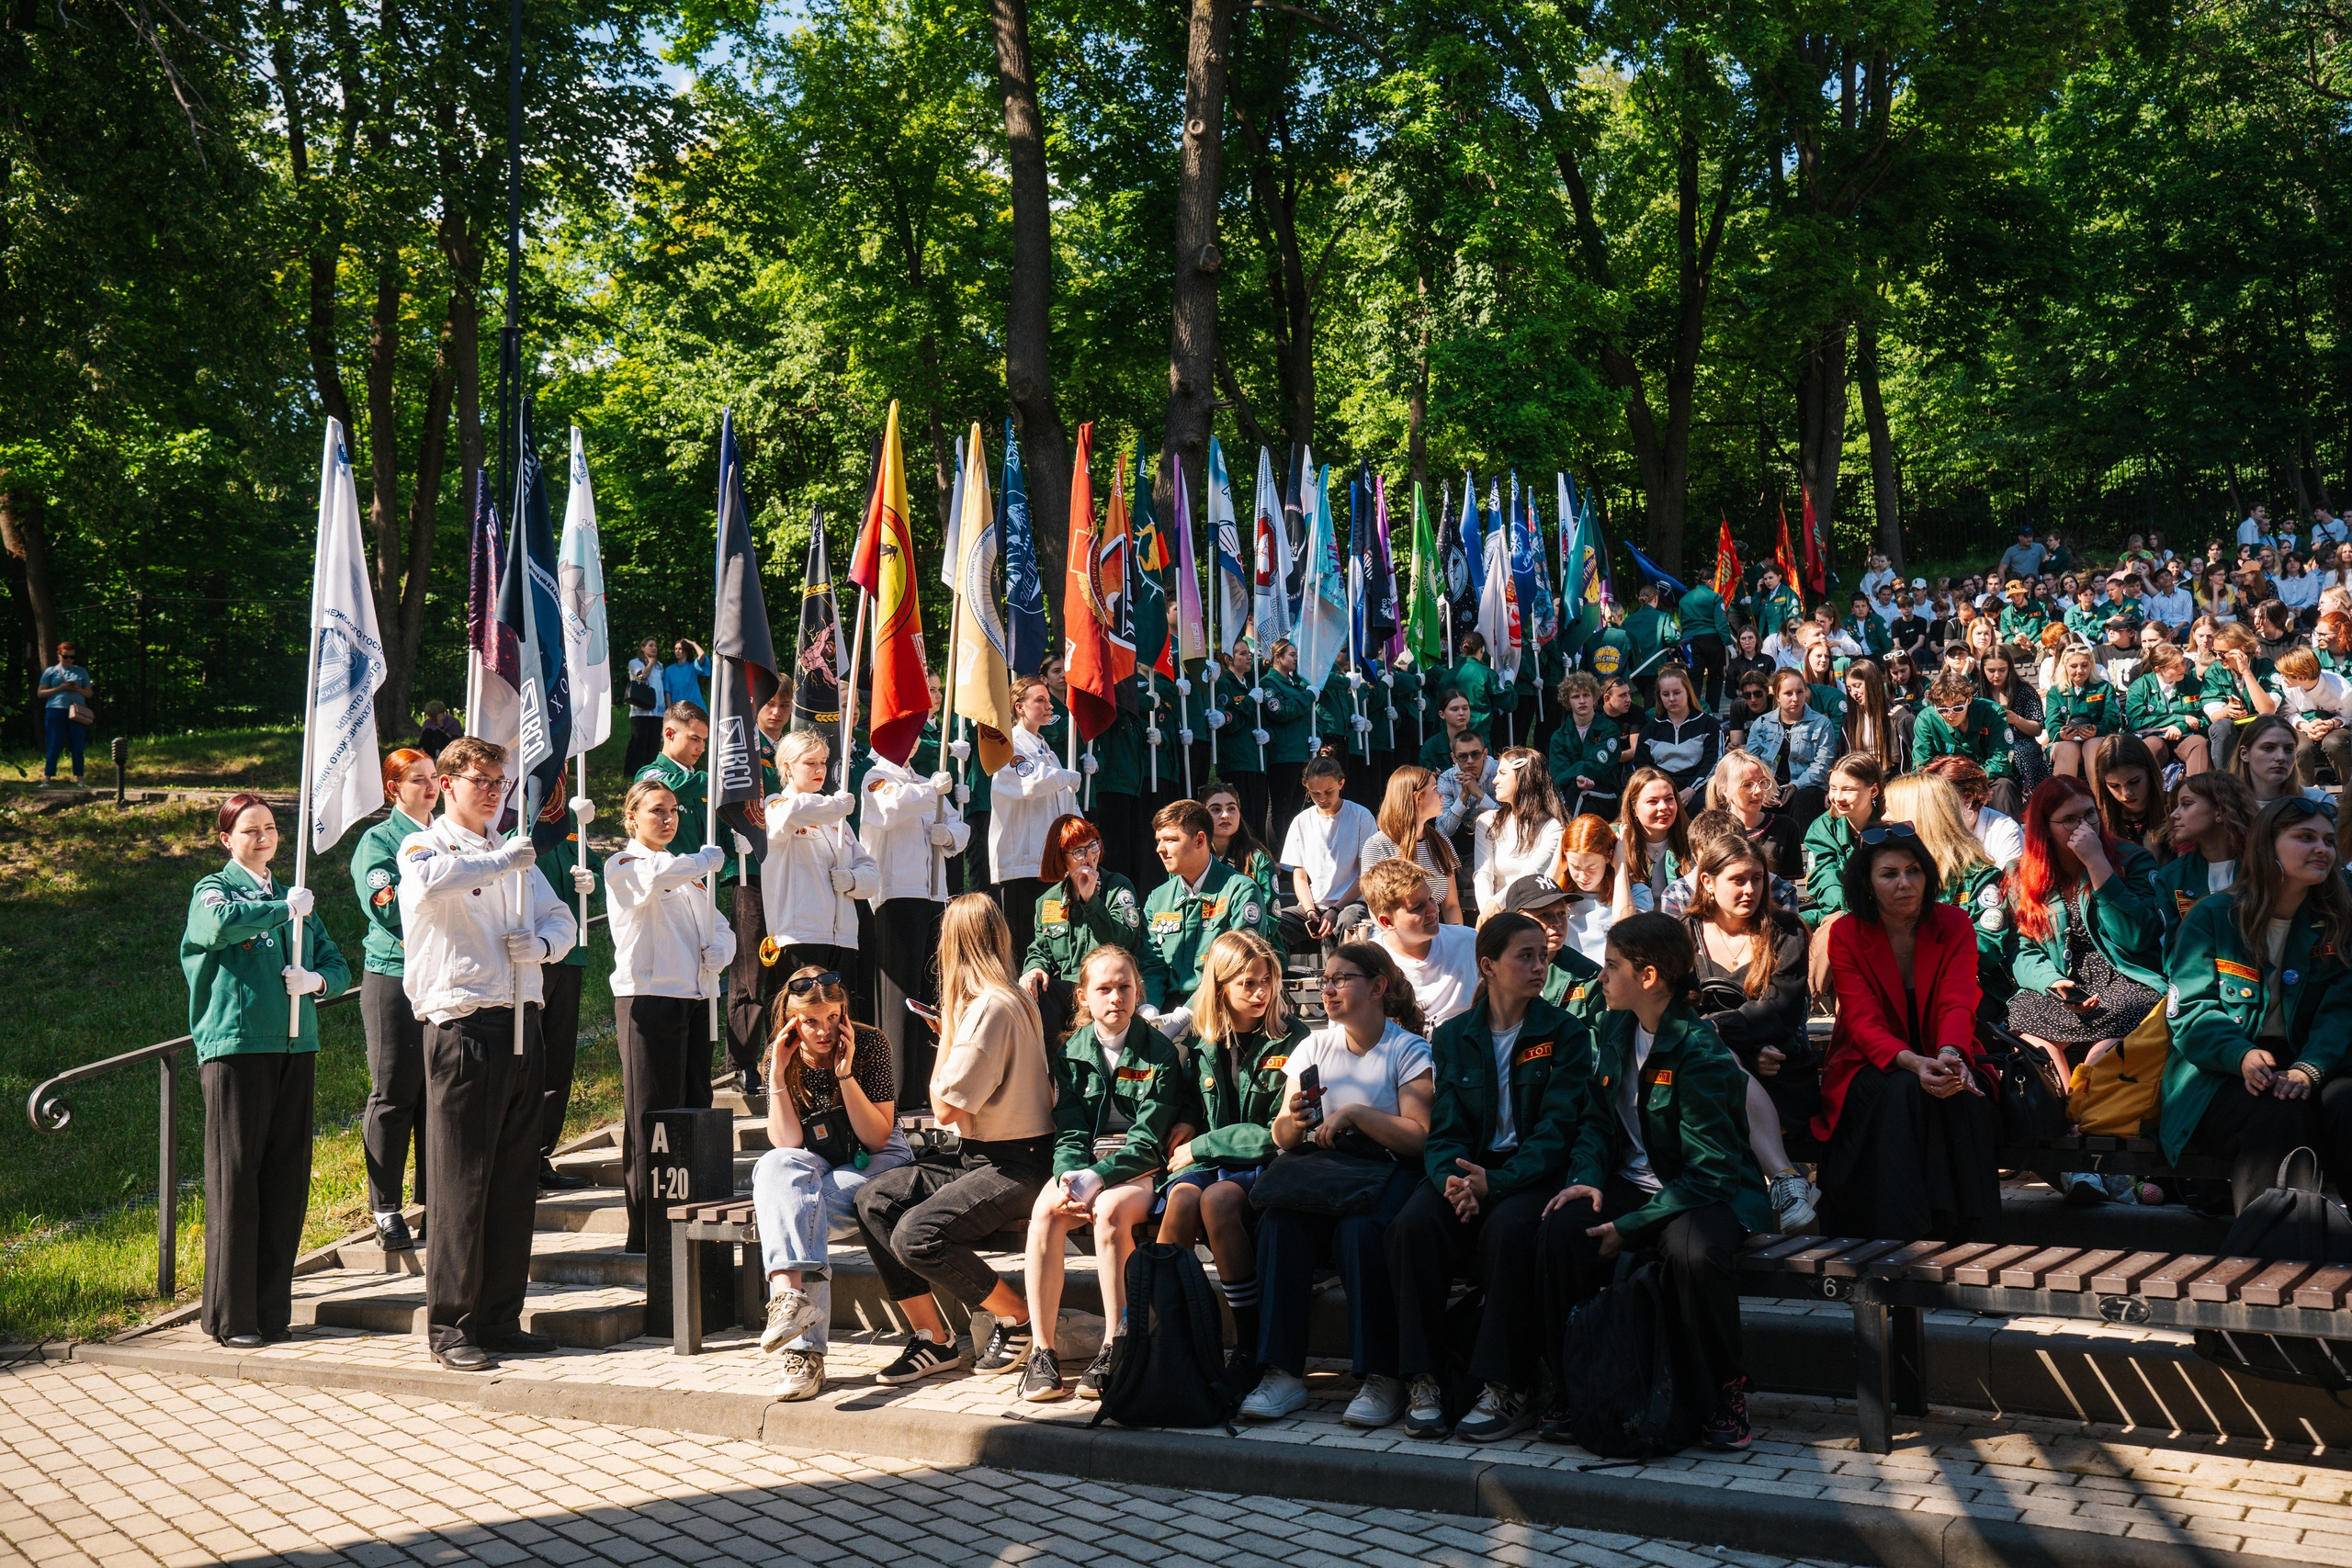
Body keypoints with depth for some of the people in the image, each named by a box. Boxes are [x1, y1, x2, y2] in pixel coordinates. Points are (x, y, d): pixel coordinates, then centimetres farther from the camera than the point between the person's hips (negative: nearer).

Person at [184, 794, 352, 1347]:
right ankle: (230, 1316, 3)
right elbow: (221, 925, -22)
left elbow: (338, 965, 17)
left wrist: (317, 980, -5)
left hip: (295, 1046, 5)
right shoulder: (214, 890, 3)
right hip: (235, 1046, -5)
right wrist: (285, 909, -10)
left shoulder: (293, 896, 19)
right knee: (235, 1177, -4)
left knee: (287, 1180, 5)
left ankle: (272, 1309, 13)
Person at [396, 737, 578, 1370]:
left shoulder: (514, 855, 20)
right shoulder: (424, 847, -1)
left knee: (516, 1180, 9)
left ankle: (500, 1317, 18)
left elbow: (562, 917, 21)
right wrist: (501, 861, -21)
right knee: (461, 1181, -3)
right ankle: (449, 1325, 5)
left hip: (520, 1023, 7)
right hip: (462, 1026, -7)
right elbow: (427, 884, -26)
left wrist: (542, 942, 0)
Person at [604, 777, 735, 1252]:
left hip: (697, 998, 7)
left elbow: (718, 924, 21)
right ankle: (645, 1231, -2)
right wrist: (710, 858, -11)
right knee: (652, 1115, -6)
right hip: (648, 996, -7)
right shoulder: (623, 866, -1)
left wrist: (718, 951, -1)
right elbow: (657, 877, -25)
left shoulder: (688, 871, 22)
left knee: (696, 1108, 8)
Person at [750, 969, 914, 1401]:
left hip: (875, 1163, -3)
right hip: (816, 1165, 3)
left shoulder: (871, 1045, -12)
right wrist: (778, 1073, -21)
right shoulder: (781, 1059, -4)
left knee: (789, 1213, -30)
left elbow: (876, 1139, -15)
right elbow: (787, 1143, -14)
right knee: (774, 1167, -32)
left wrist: (845, 1074, -25)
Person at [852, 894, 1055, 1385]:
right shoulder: (1011, 998, 12)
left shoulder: (991, 1006, -18)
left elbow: (947, 1109, -17)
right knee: (875, 1198, -3)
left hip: (1015, 1165, -10)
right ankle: (933, 1338, 0)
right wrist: (950, 1036, 13)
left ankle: (1021, 1316, -2)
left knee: (916, 1235, -25)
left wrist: (946, 1034, -4)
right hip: (979, 1158, 10)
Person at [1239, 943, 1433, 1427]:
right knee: (1279, 1221, -29)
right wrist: (1294, 1121, -9)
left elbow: (1420, 1136, -11)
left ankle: (1382, 1378, -28)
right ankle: (1283, 1372, -27)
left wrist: (1355, 1112, -17)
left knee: (1357, 1230, -37)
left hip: (1388, 1171, -4)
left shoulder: (1409, 1050, 2)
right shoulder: (1315, 1046, 17)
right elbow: (1283, 1140, 14)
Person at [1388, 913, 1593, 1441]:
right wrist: (1452, 1179, -18)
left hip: (1533, 1173, -3)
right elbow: (1445, 1126, 6)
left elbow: (1557, 1128, -7)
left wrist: (1497, 1181, -23)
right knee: (1414, 1221, -28)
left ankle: (1509, 1390, -26)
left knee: (1508, 1227, -36)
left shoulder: (1566, 1034, 2)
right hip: (1469, 1166, 3)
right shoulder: (1453, 1037, 11)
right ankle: (1421, 1380, -22)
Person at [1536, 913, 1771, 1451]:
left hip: (1709, 1192, -6)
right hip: (1632, 1183, 6)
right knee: (1559, 1231, -23)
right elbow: (1597, 1117, 13)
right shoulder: (1617, 1029, 4)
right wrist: (1588, 1177, -8)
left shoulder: (1702, 1054, -20)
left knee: (1691, 1251, -39)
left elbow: (1710, 1173, -21)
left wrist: (1630, 1228, -23)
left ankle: (1723, 1393, -14)